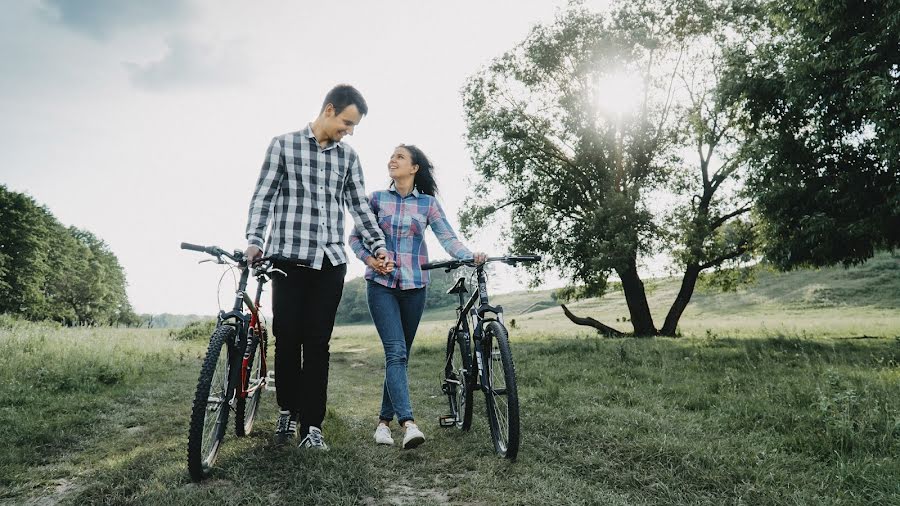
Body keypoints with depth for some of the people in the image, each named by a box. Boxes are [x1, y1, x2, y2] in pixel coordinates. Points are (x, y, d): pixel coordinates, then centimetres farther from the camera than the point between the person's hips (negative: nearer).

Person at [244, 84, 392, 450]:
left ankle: (312, 424, 7)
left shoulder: (348, 157, 13)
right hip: (288, 257, -2)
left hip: (331, 261, 2)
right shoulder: (284, 145, 5)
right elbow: (263, 196, 1)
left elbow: (359, 206, 13)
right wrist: (254, 241, -11)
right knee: (287, 337, 2)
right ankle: (287, 411, 24)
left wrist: (378, 246, 3)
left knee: (318, 343, 1)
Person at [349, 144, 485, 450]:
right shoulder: (377, 199, 6)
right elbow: (355, 237, 10)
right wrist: (370, 259, -9)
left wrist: (471, 257, -22)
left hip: (414, 287, 2)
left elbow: (448, 238, -4)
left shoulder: (428, 203, 5)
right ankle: (408, 423, -23)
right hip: (381, 285, -1)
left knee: (400, 355, 7)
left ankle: (384, 421, 20)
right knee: (395, 351, -15)